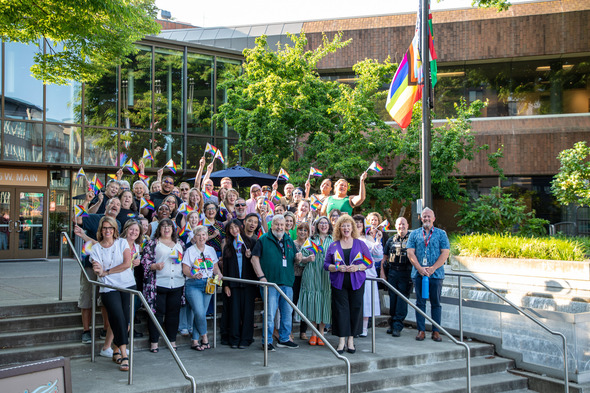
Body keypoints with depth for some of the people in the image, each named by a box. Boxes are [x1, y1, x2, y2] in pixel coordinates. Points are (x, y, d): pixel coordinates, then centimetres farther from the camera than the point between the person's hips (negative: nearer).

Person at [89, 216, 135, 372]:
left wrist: (106, 272, -8)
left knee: (125, 320, 0)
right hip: (109, 288, -1)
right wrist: (98, 271, -24)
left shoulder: (122, 243, 6)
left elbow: (127, 263, -6)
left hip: (128, 285, 1)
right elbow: (98, 272, 0)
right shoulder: (96, 248, 7)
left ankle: (116, 351, 19)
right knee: (118, 318, -15)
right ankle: (124, 355, -13)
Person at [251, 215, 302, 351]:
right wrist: (261, 276, -13)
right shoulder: (264, 239, -1)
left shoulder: (289, 241, 15)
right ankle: (267, 341, 8)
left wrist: (298, 258, -3)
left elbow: (294, 260, 22)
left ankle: (284, 339, 24)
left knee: (287, 313, 12)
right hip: (270, 283, -6)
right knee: (270, 313, -3)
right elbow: (255, 258, -6)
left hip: (287, 283, 6)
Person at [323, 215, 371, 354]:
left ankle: (351, 340, 11)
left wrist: (357, 267, -11)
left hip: (356, 282, 0)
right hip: (339, 283, 0)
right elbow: (326, 264, 7)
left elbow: (369, 262, 7)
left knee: (355, 309, 0)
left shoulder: (360, 244, 8)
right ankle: (341, 341, 6)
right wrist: (338, 268, -12)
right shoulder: (333, 246, 9)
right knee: (340, 310, -3)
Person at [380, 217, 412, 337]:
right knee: (392, 299, 8)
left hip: (406, 273, -4)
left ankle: (398, 326, -2)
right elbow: (384, 257, 16)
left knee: (402, 300, -5)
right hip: (392, 273, 4)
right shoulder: (391, 240, 13)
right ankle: (393, 323, 19)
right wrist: (382, 272, 8)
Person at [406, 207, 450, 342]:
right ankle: (421, 330, 9)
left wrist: (433, 268, -12)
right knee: (420, 302, 4)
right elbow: (410, 253, 2)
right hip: (418, 274, 1)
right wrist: (420, 268, -11)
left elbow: (445, 253, -2)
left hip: (436, 274, -1)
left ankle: (436, 331, 10)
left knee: (436, 303, 3)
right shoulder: (414, 234, 9)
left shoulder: (441, 234, 6)